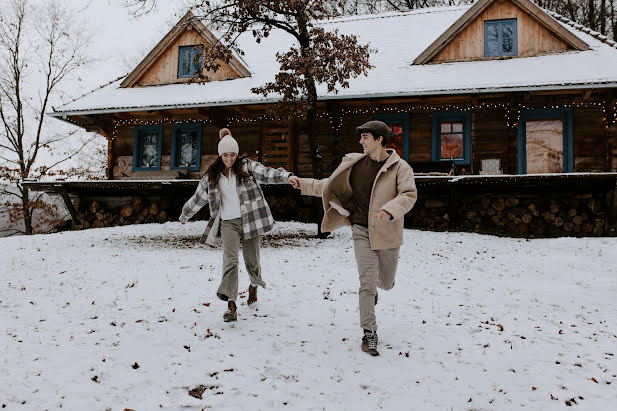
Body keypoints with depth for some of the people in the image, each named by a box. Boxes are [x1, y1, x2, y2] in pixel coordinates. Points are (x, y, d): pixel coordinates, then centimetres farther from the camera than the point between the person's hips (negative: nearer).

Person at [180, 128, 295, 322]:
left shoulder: (247, 166, 0)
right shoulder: (212, 176, 8)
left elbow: (267, 173, -16)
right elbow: (198, 197, 20)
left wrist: (287, 176, -35)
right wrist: (184, 216, 31)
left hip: (251, 219, -1)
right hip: (228, 222, 1)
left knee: (252, 261, 7)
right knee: (230, 261, -15)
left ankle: (254, 285, 41)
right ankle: (231, 305, -14)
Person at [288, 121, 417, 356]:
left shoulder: (400, 167, -8)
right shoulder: (354, 164, 4)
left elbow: (409, 195, -20)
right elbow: (328, 186, 14)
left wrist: (390, 210, -37)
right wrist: (303, 184, 10)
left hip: (388, 234, -1)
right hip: (362, 231, 1)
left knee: (386, 283, 15)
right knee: (366, 282, -8)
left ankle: (375, 285, 53)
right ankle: (369, 333, 2)